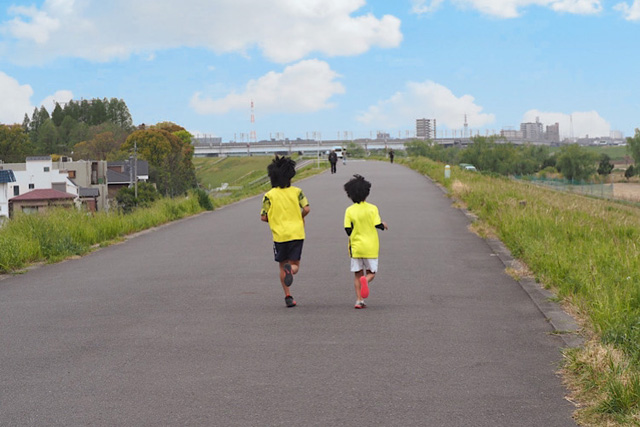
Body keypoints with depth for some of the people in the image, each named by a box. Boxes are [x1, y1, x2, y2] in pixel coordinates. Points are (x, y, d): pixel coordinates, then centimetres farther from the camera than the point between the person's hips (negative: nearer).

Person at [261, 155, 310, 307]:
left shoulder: (269, 195, -1)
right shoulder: (297, 192, 0)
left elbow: (263, 217, -3)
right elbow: (306, 209, -9)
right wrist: (299, 218, 12)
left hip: (279, 235, 0)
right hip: (297, 233, 0)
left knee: (282, 267, 14)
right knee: (295, 265, 6)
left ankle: (288, 296, 7)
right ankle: (291, 269, -30)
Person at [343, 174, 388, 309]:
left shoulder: (349, 211, -3)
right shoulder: (372, 208, -6)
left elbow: (348, 230, -6)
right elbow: (378, 225, -9)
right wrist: (384, 225, 14)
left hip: (356, 247, 1)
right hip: (371, 247, -1)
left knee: (357, 274, 9)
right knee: (371, 272, 9)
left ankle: (359, 300, 2)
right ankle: (365, 280, -25)